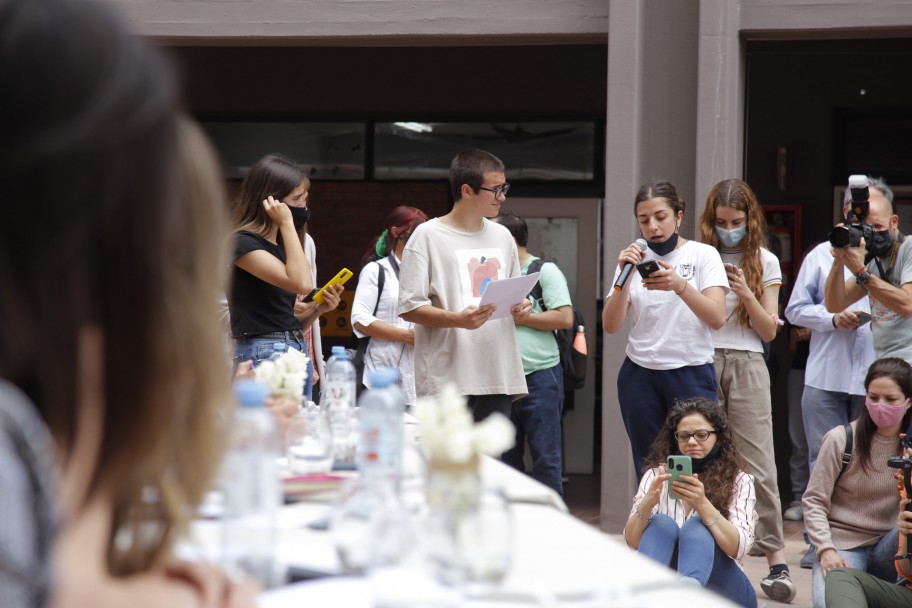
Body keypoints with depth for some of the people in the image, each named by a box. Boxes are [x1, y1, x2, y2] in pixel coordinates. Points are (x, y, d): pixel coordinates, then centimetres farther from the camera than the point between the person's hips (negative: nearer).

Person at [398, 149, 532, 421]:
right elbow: (409, 307, -8)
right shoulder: (428, 236, -3)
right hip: (447, 378, -6)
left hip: (498, 376, 6)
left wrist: (521, 308, 3)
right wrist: (458, 319, -22)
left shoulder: (502, 236, 16)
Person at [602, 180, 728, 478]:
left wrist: (680, 285, -29)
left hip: (691, 374, -3)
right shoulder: (633, 260, 10)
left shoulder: (703, 255, 1)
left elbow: (717, 318, -13)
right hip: (640, 376, 3)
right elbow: (611, 325, 0)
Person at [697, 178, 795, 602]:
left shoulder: (764, 262, 8)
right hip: (702, 362, 1)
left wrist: (746, 294, -9)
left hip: (746, 365, -1)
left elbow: (769, 331, 6)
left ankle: (776, 559, -5)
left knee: (758, 464, -6)